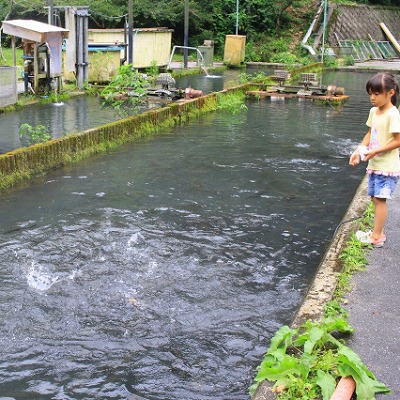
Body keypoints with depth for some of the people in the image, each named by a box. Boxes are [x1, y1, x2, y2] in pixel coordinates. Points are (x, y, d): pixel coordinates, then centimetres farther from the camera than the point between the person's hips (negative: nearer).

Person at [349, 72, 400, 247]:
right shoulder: (374, 111, 7)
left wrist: (375, 151, -22)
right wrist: (359, 151, 1)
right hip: (374, 165, 8)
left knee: (379, 199, -6)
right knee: (376, 199, 13)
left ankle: (376, 237, 0)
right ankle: (378, 232, 23)